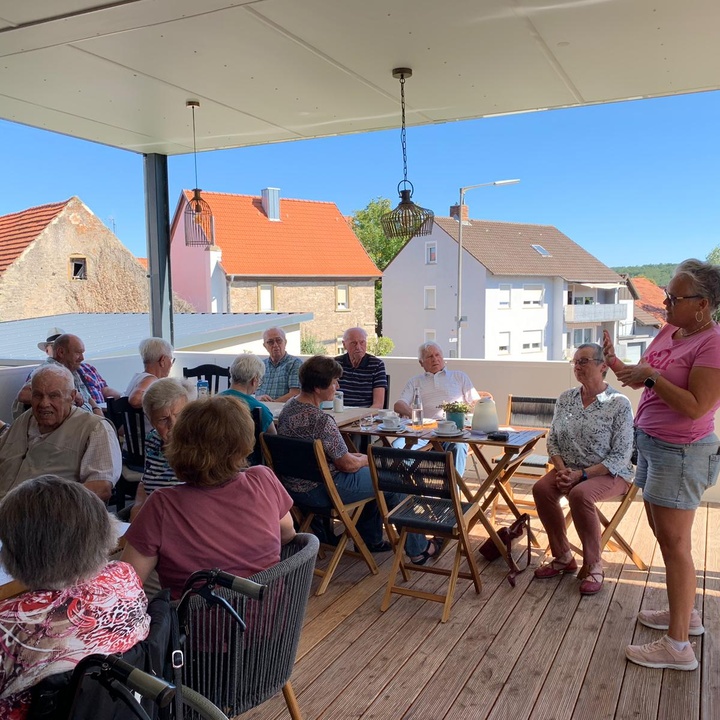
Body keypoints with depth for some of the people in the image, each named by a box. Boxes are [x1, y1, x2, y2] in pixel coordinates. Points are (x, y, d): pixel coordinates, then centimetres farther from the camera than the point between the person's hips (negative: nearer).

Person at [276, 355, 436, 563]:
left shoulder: (289, 406, 1)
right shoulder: (320, 420, -28)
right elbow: (347, 465, -19)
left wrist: (353, 456, 11)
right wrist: (366, 459, 3)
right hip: (318, 491, -9)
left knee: (371, 476, 26)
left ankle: (371, 540, 37)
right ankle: (418, 549, 20)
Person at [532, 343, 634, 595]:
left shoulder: (619, 404, -11)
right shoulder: (565, 399, 5)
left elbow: (621, 456, -14)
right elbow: (552, 439, 8)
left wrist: (582, 474, -21)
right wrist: (561, 469, -11)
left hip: (609, 473, -5)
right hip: (569, 469, 5)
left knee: (580, 494, -34)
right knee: (541, 489, -22)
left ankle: (593, 565, -13)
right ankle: (563, 557, -4)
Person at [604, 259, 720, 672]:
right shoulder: (669, 333, 7)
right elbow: (641, 380, 16)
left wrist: (651, 377, -24)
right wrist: (613, 360, 1)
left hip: (680, 452, -9)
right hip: (652, 444, 9)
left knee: (675, 544, -4)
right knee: (666, 537, 19)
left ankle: (678, 646, 6)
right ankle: (685, 614, 35)